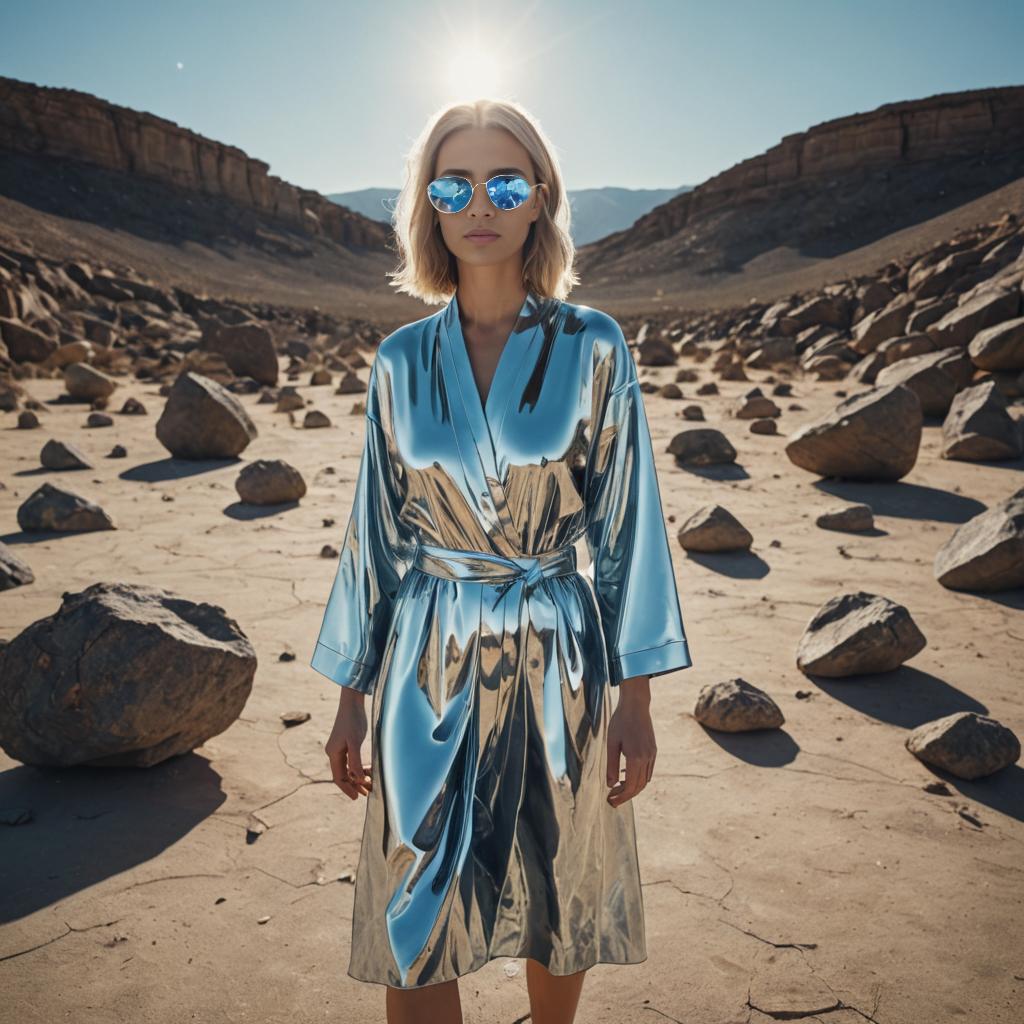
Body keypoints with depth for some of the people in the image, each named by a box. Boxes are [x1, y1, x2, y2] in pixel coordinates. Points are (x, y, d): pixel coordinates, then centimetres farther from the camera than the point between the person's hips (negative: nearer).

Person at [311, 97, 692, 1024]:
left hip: (558, 662, -1)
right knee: (413, 929, 6)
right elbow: (377, 532, 5)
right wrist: (353, 695, 7)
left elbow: (626, 521, -3)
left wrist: (636, 696, -5)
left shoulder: (591, 347, -4)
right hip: (429, 667, 1)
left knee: (558, 900, 17)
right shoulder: (403, 360, 1)